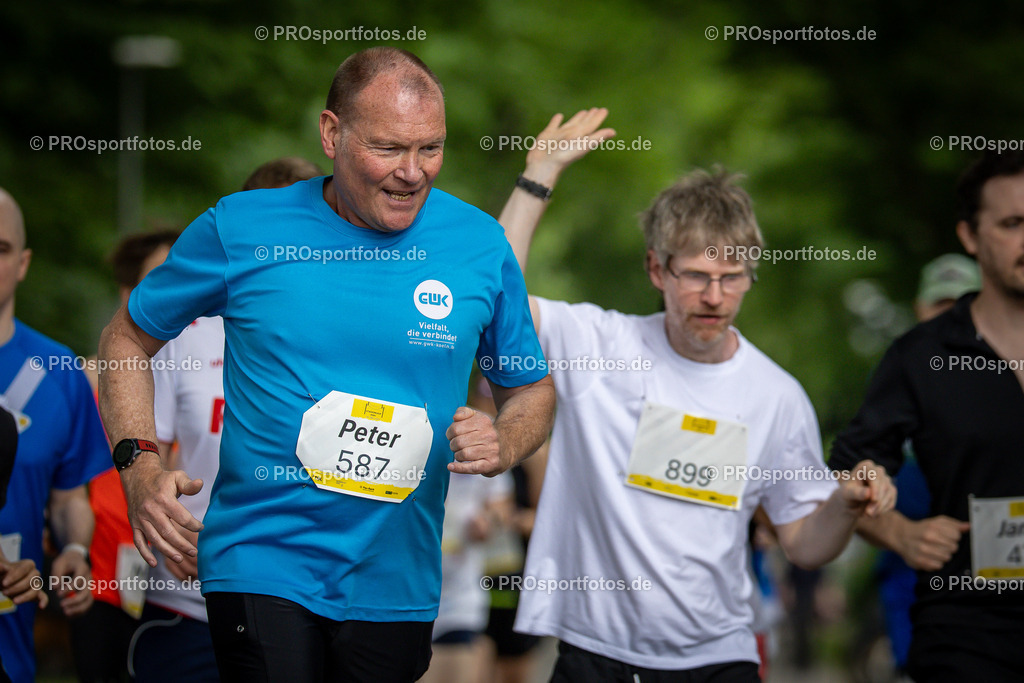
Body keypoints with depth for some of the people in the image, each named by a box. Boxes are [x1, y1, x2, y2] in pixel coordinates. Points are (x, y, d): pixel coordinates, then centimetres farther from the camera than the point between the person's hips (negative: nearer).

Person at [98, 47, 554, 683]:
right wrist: (140, 466, -7)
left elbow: (532, 390, 14)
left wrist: (499, 448, -10)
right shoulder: (240, 229, -4)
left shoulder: (479, 244, 1)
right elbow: (127, 340, 9)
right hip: (262, 566, -3)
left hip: (397, 583, 3)